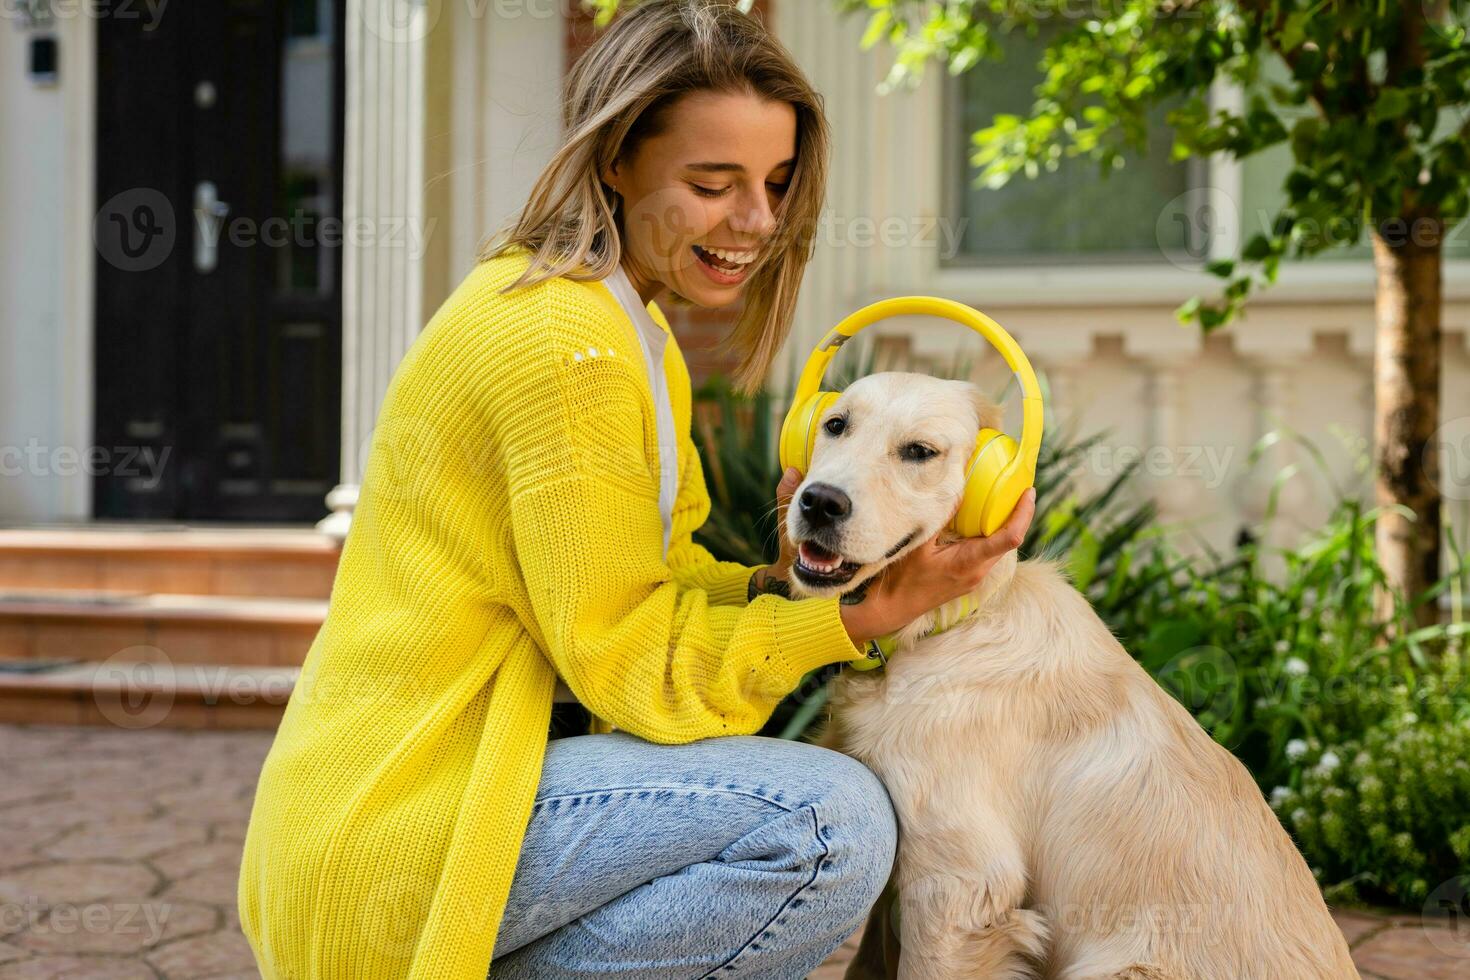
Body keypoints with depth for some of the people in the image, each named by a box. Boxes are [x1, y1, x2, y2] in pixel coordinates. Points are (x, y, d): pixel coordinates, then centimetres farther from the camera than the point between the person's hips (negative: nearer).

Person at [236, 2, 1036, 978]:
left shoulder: (626, 323, 14)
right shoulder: (567, 339, -18)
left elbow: (656, 582, 10)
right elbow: (625, 660, -15)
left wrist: (779, 581, -7)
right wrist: (859, 619, -19)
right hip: (390, 838, -10)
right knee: (835, 823, -21)